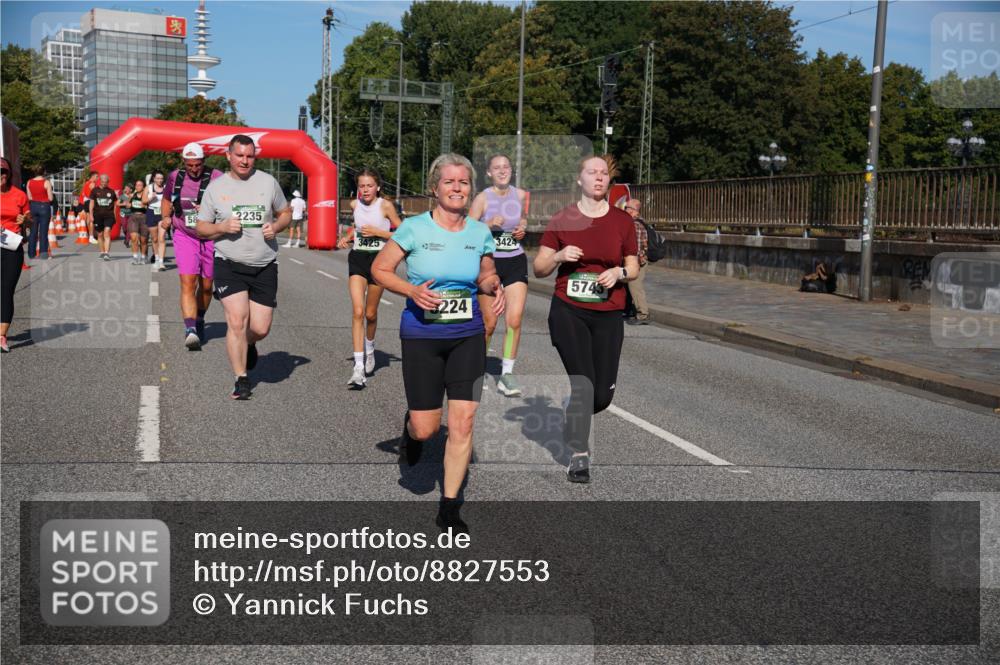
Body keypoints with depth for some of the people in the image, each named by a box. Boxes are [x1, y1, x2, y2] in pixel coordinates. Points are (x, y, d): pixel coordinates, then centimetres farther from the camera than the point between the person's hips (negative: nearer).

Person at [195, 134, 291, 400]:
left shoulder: (268, 182, 4)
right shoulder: (216, 187, 3)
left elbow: (286, 213, 15)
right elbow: (200, 228, 7)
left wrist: (276, 227, -7)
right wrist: (223, 227, -13)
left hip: (264, 266, 1)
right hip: (229, 264, -1)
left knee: (260, 328, 0)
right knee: (237, 321, -14)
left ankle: (249, 344, 38)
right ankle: (241, 380, 0)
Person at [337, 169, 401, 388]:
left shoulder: (385, 206, -8)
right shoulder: (355, 205, 4)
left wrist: (377, 232, -15)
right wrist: (347, 237, 5)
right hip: (358, 258, 2)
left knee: (371, 313, 11)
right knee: (357, 312, -12)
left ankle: (369, 349, 41)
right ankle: (359, 366, -15)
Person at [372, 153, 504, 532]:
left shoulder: (480, 232, 3)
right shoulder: (414, 228, -8)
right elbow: (379, 269, -2)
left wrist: (494, 287, -6)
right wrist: (412, 291, -19)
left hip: (468, 336, 3)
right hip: (422, 335, -2)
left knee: (463, 422, -2)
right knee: (426, 429, 0)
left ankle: (449, 508, 13)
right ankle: (410, 425, 41)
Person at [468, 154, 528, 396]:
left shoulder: (520, 195, 5)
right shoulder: (482, 198, -7)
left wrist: (523, 227, 3)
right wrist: (489, 224, -23)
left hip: (516, 262, 3)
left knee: (515, 320, -9)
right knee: (489, 323, 3)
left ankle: (506, 374, -1)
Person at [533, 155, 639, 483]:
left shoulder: (623, 221, 5)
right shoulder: (561, 219, 1)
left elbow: (633, 267, 12)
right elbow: (539, 268, 4)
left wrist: (619, 272, -10)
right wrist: (559, 256, -15)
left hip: (608, 315, 2)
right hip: (568, 311, -2)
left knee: (603, 393, 0)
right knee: (583, 382, -12)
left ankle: (573, 420, 34)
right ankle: (579, 457, 2)